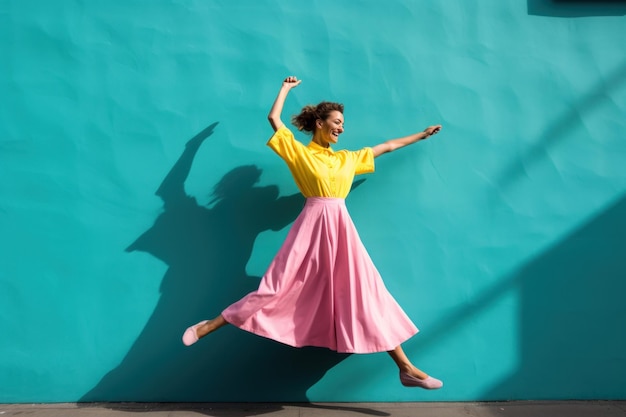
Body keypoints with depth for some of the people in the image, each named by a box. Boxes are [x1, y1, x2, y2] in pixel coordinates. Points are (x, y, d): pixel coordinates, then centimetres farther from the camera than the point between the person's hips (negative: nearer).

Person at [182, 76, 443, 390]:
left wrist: (421, 135, 36)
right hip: (313, 227, -5)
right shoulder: (299, 152, 5)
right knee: (280, 285, -6)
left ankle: (406, 368, 5)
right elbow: (274, 118, 5)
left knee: (367, 293, 4)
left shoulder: (348, 159, 19)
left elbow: (386, 146, 29)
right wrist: (287, 87, 19)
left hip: (341, 228, 5)